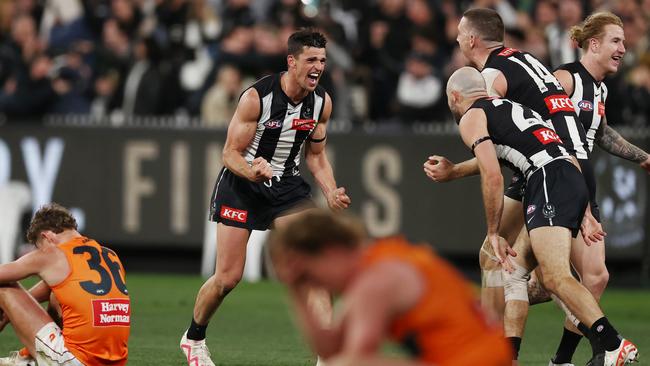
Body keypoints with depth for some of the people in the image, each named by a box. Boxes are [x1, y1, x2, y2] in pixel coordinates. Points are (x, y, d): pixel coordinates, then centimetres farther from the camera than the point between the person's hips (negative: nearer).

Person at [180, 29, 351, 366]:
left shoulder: (322, 102, -4)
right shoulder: (256, 97, -20)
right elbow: (230, 153, -15)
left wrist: (331, 193, -6)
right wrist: (251, 172, -36)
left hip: (287, 186, 4)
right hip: (241, 186, -4)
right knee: (227, 278, -2)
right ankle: (194, 338, 26)